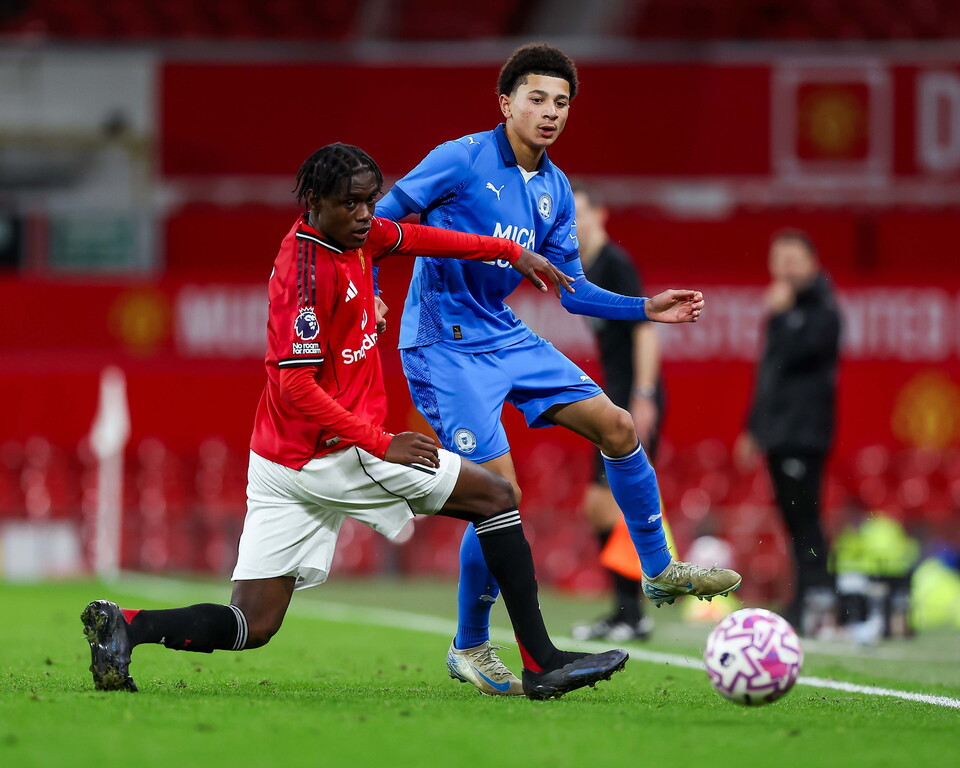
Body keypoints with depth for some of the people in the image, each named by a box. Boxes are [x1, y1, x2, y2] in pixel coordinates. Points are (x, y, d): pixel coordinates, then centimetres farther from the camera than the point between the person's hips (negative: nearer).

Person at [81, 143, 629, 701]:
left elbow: (418, 237, 28)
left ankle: (126, 626, -12)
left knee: (252, 627, 5)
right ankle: (541, 664, 4)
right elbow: (296, 385, -24)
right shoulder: (309, 267, -19)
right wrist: (381, 444, -24)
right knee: (496, 496, 4)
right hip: (331, 454, -9)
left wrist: (511, 251, 30)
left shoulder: (356, 234, 7)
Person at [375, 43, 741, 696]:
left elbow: (573, 291, 14)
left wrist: (647, 309, 5)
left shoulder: (555, 191, 8)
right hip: (444, 346, -7)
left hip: (504, 336, 7)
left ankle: (660, 571, 18)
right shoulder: (462, 160, -13)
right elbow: (379, 220, -10)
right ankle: (470, 648, 3)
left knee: (616, 426, 1)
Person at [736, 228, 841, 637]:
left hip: (805, 431, -9)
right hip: (777, 431, 9)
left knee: (803, 517, -15)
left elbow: (792, 354, -21)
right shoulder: (785, 309, 20)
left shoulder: (823, 311, -6)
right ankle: (805, 603, 9)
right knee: (795, 520, 7)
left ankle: (817, 598, -19)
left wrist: (779, 314, -11)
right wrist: (752, 427, 23)